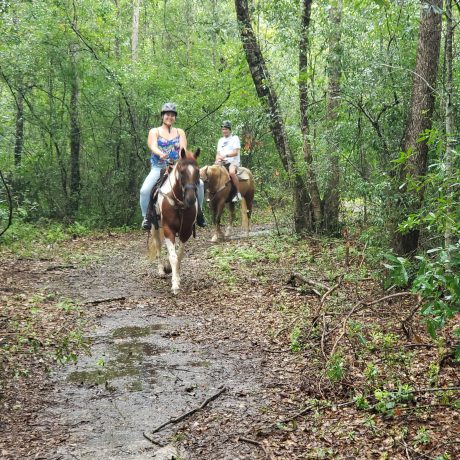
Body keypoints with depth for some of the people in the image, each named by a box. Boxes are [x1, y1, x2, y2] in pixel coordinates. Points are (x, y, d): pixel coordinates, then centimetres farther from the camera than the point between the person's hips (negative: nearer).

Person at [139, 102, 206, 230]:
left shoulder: (180, 132, 13)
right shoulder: (154, 131, 7)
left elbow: (183, 148, -2)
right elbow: (153, 146, -12)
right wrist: (161, 154, -35)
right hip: (158, 168, -2)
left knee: (199, 184, -17)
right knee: (145, 190, -25)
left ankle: (198, 211, 3)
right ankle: (146, 217, -5)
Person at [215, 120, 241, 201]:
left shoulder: (235, 138, 1)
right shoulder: (221, 140, 20)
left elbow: (235, 152, -9)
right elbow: (218, 153, 17)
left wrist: (225, 155, -21)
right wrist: (217, 160, -5)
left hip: (233, 161, -7)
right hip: (223, 162, 7)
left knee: (231, 172, -37)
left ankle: (238, 193, -29)